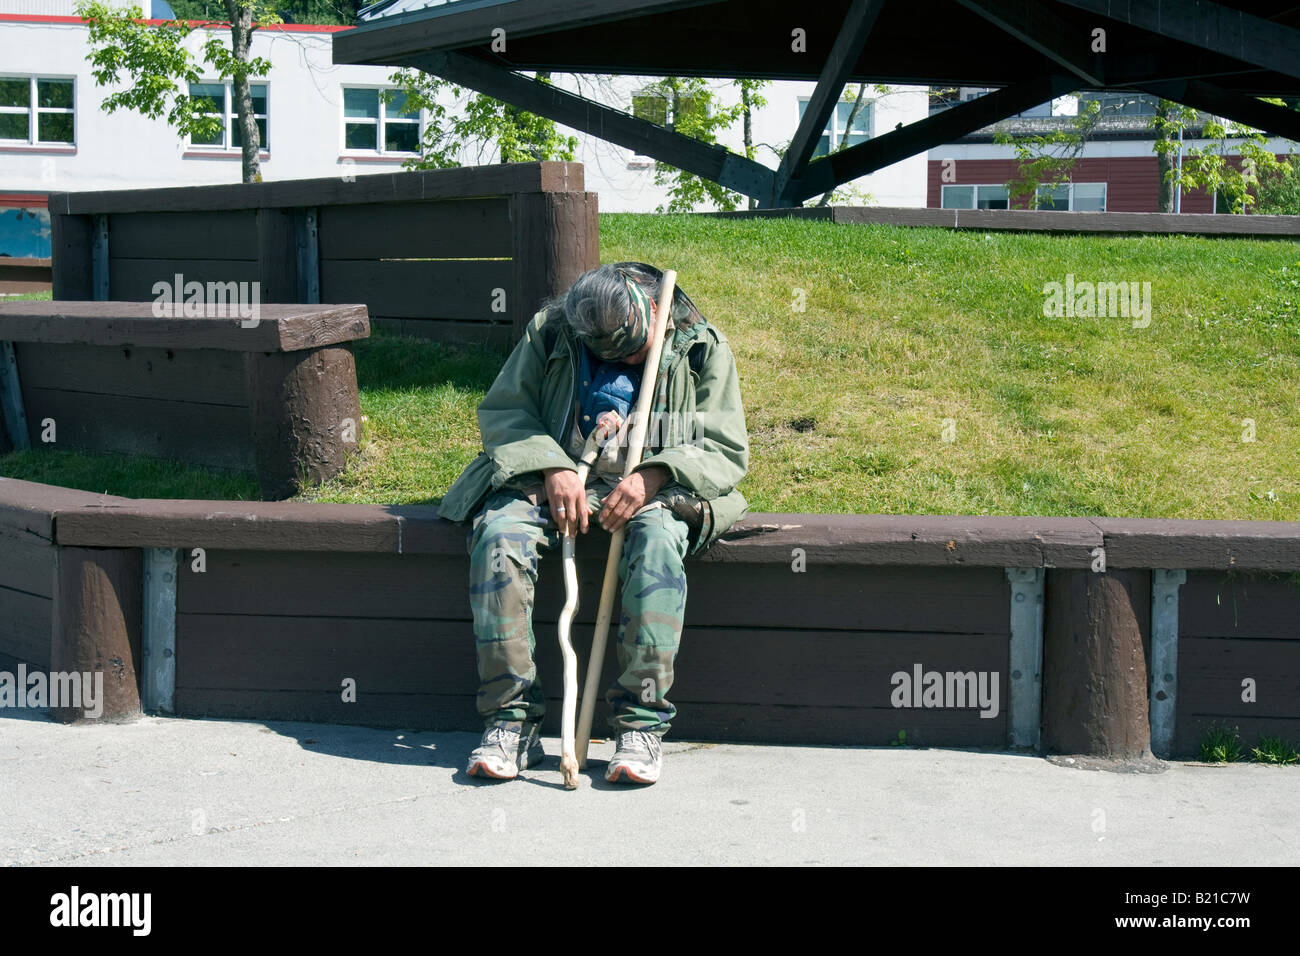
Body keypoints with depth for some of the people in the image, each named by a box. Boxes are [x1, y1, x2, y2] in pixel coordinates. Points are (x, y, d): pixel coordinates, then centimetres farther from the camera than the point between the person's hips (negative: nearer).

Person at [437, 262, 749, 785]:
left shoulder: (702, 348, 2)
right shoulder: (549, 332, 4)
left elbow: (727, 449, -1)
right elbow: (502, 411, 4)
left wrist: (653, 477, -19)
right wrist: (553, 467, -15)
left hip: (651, 488, -1)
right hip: (556, 478, 2)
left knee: (657, 540, -38)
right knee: (498, 534, -30)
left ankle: (641, 725, -34)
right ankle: (512, 721, -26)